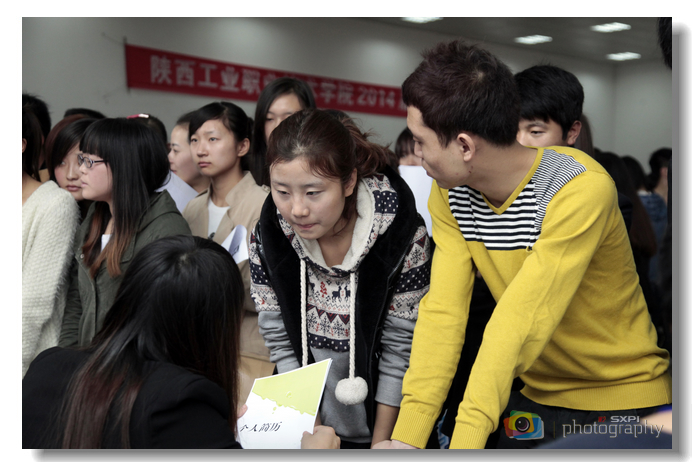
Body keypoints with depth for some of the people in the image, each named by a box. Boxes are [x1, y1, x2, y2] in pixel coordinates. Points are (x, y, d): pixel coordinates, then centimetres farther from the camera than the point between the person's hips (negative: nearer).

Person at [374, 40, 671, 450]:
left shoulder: (582, 189, -28)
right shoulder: (448, 194, -8)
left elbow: (521, 323, -33)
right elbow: (443, 312, -15)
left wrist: (466, 438, -35)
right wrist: (408, 434, -23)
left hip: (624, 397, -4)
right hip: (537, 396, 5)